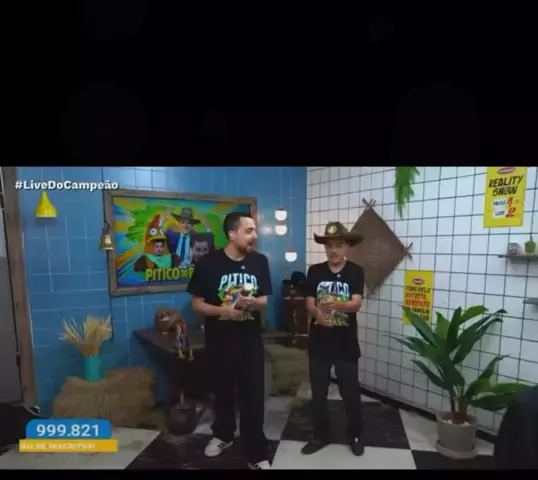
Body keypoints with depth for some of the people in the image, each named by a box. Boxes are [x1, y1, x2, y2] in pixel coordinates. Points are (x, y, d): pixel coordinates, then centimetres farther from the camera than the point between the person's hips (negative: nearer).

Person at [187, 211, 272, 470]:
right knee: (223, 391, 19)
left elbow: (264, 300, 2)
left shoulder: (260, 261, -4)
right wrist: (222, 310, -24)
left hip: (251, 339, 1)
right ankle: (223, 435, 46)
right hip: (219, 340, -1)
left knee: (254, 396, 5)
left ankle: (257, 454, 24)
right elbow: (197, 304, -7)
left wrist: (253, 302, -21)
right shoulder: (208, 263, -13)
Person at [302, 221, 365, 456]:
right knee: (318, 392, 14)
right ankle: (321, 435, 35)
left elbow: (356, 304, -17)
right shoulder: (314, 271, -1)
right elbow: (309, 303, -5)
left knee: (351, 392, 13)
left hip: (346, 343, -2)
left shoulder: (355, 271, -6)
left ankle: (356, 435, 37)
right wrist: (318, 313, -27)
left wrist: (335, 305, -36)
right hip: (319, 342, 2)